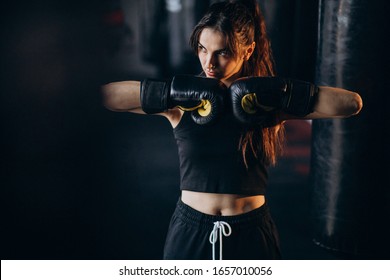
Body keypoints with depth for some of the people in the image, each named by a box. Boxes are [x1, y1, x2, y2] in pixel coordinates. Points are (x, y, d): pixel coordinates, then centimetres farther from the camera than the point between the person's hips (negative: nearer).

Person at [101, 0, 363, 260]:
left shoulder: (271, 103, -6)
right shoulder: (180, 102, -6)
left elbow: (352, 103, -15)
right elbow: (106, 94, -15)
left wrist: (277, 93, -20)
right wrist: (173, 92, -21)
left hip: (251, 233, 0)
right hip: (190, 232, 0)